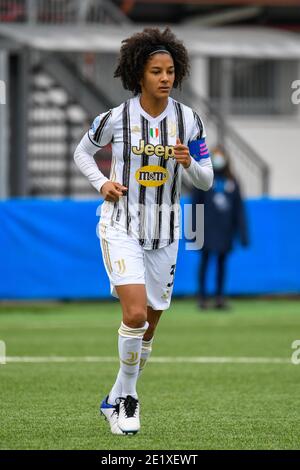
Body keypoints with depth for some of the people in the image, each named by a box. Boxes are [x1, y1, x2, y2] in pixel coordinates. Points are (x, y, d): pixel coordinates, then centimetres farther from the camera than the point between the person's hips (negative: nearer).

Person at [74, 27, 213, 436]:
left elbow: (206, 180, 4)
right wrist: (101, 183, -6)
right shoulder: (115, 118, -8)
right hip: (121, 228, -3)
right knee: (135, 314, -21)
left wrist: (189, 163, -17)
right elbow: (83, 152, 11)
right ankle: (129, 396, -3)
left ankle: (117, 400, 29)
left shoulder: (189, 120, -2)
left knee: (149, 326, 10)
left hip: (164, 232, 4)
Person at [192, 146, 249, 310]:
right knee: (205, 260, -4)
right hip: (208, 228, -3)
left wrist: (243, 234, 5)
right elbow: (195, 204, 3)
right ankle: (202, 297, 0)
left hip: (225, 230, 3)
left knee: (222, 262, 5)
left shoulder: (232, 182, 9)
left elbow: (239, 209, 9)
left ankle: (220, 297, 10)